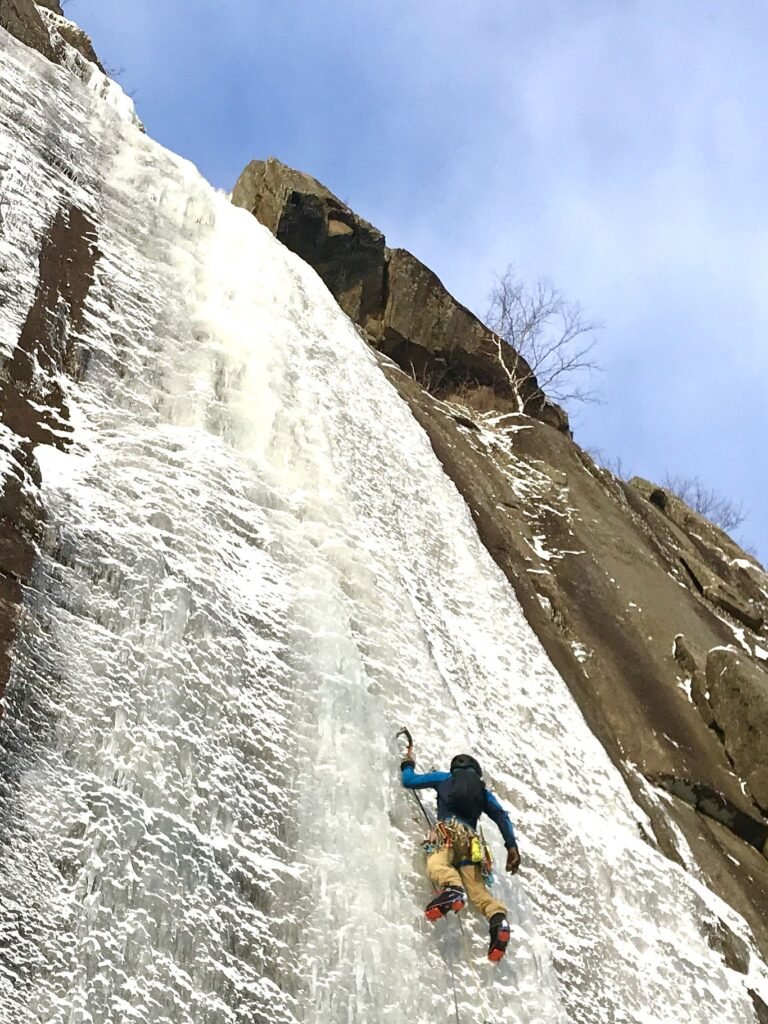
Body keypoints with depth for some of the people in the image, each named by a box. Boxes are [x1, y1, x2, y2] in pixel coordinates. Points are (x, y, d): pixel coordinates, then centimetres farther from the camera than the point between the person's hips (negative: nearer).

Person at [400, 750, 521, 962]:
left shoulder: (444, 778, 27)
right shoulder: (483, 791, 32)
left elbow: (409, 781, 28)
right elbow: (502, 816, 17)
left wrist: (407, 765, 49)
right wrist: (512, 846, 10)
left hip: (449, 830, -3)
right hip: (471, 839, 4)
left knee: (436, 864, -28)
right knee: (477, 889, -5)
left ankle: (452, 887, -62)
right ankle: (498, 917, -35)